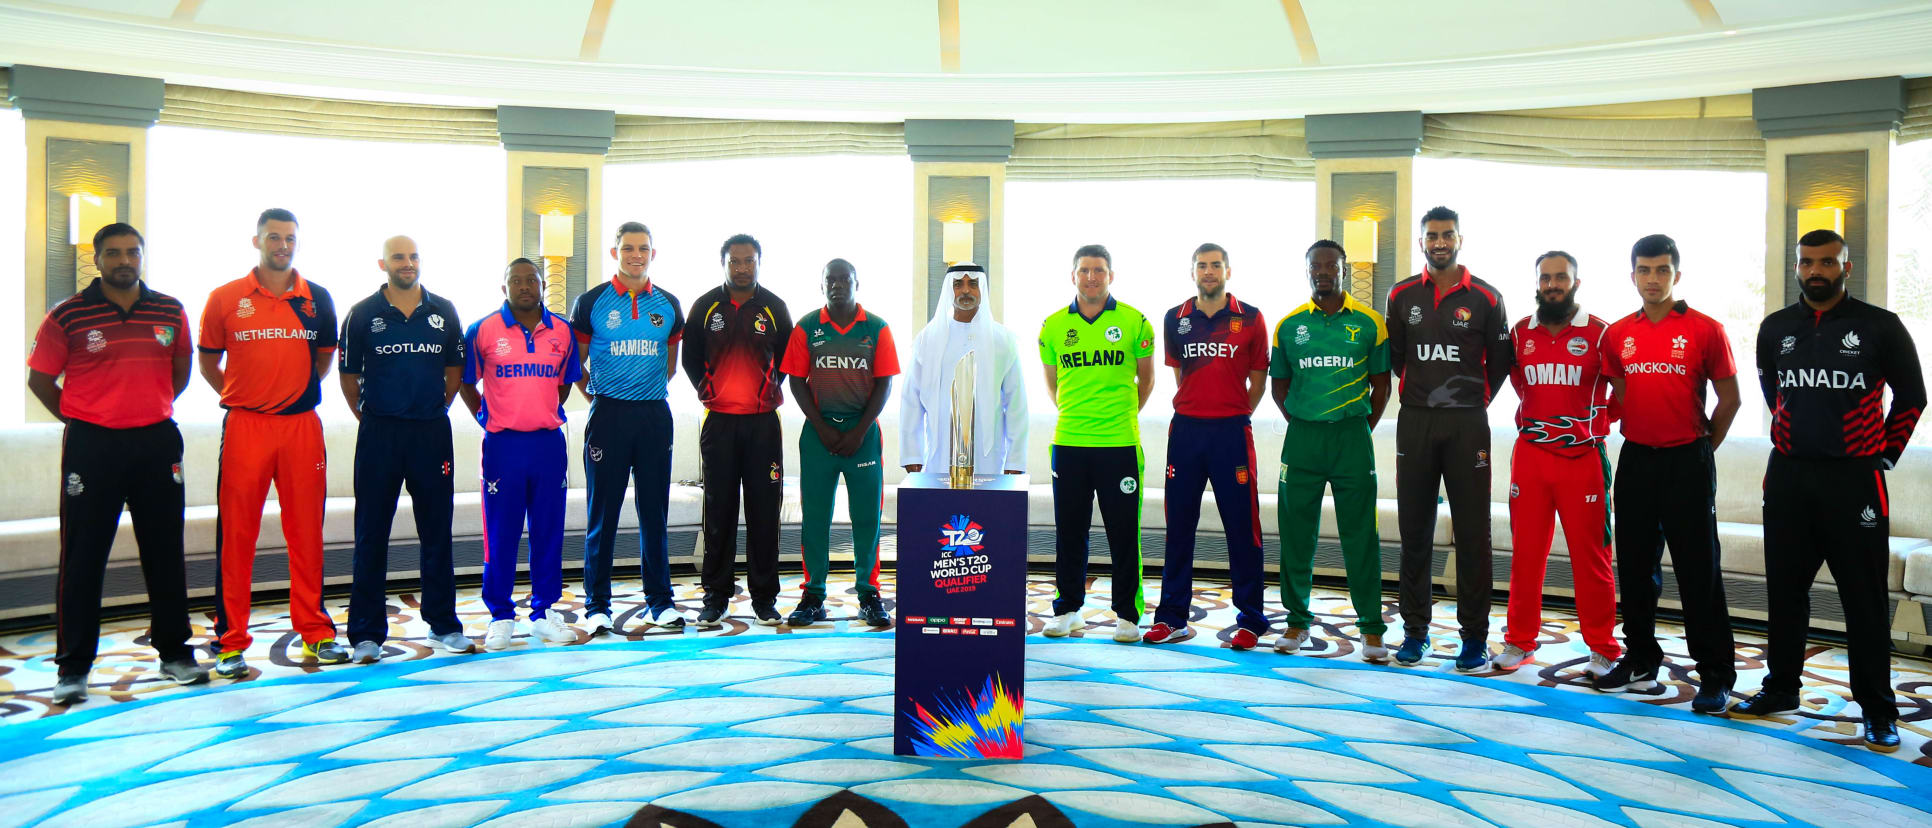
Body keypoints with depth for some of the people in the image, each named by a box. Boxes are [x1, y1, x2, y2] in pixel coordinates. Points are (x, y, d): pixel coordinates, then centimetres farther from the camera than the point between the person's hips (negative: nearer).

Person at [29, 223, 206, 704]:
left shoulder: (170, 312, 4)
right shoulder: (67, 316, -4)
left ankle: (174, 652, 19)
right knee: (83, 557, 2)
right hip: (92, 445, -2)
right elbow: (40, 378, 4)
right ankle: (72, 668, 10)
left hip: (157, 442, 3)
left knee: (165, 551, 8)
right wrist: (79, 420, 3)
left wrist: (153, 410, 12)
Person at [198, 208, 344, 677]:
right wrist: (239, 396, 5)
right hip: (244, 426, -1)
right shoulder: (225, 299, 2)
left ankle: (315, 633, 16)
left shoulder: (317, 298, 6)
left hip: (302, 424, 1)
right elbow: (208, 360, 12)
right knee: (236, 534, 2)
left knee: (306, 532, 6)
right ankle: (230, 642, 10)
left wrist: (301, 389, 10)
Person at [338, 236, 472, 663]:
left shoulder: (443, 311, 7)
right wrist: (368, 416, 4)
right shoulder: (362, 314, 2)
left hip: (432, 431, 2)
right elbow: (348, 375, 6)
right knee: (371, 534, 2)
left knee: (436, 531, 7)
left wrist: (435, 409, 10)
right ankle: (367, 633, 10)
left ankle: (443, 624, 18)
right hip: (379, 434, -1)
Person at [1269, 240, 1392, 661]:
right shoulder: (1289, 325, 7)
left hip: (1352, 436, -1)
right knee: (1296, 531, 5)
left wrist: (1361, 431, 2)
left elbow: (1381, 385, 7)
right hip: (1302, 437, 2)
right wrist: (1303, 426, 6)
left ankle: (1371, 628, 9)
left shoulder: (1369, 323, 3)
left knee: (1360, 534, 1)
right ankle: (1297, 620, 18)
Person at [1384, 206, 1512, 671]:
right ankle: (1415, 629, 15)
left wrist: (1475, 403, 6)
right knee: (1414, 528, 6)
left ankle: (1474, 636, 8)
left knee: (1472, 531, 0)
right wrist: (1415, 396, 8)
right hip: (1415, 423, 2)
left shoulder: (1485, 298, 1)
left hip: (1467, 426, -2)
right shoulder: (1402, 296, 7)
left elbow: (1499, 362, 7)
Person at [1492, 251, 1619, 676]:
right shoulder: (1520, 333, 7)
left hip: (1583, 457, -3)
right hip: (1529, 454, 3)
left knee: (1591, 555, 1)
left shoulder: (1599, 333, -2)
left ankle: (1602, 650, 12)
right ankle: (1520, 642, 16)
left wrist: (1598, 422, 4)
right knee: (1525, 553, 7)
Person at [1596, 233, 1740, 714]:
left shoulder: (1705, 330, -5)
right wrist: (1639, 432, 11)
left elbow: (1729, 398, 1)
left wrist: (1703, 447, 5)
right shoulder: (1617, 335, 6)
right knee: (1636, 566, 12)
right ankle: (1641, 661, 25)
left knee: (1699, 570, -1)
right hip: (1636, 459, 4)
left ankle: (1715, 675, 9)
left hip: (1688, 462, -4)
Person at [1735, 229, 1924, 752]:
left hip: (1854, 479, -3)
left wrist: (1885, 455, 8)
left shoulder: (1880, 327, -3)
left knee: (1864, 595, 1)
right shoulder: (1775, 329, 6)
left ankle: (1877, 709, 10)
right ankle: (1781, 690, 21)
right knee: (1784, 587, 10)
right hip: (1788, 476, 3)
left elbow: (1911, 396, 6)